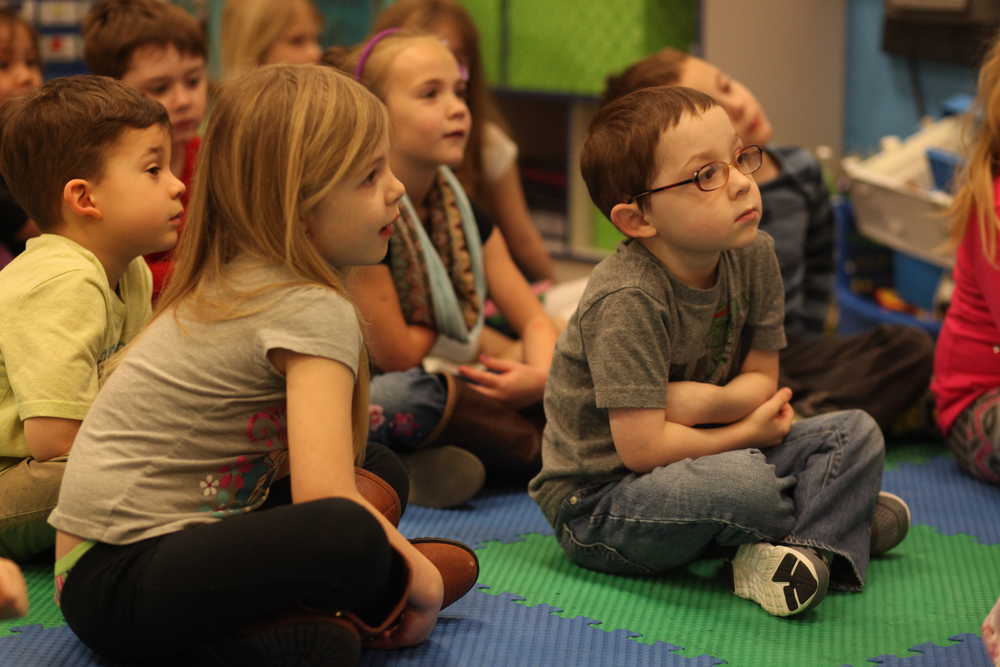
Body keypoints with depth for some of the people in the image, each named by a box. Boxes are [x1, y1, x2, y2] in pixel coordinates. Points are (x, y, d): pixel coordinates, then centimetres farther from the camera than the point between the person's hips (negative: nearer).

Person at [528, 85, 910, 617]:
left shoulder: (754, 256, -4)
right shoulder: (628, 299, -26)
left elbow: (761, 378, 4)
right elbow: (642, 448, -27)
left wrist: (705, 401, -20)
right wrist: (748, 431, -12)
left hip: (701, 459, 8)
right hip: (596, 504, -8)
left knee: (855, 432, 0)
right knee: (745, 483, -34)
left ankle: (810, 549, -22)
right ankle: (839, 514, -2)